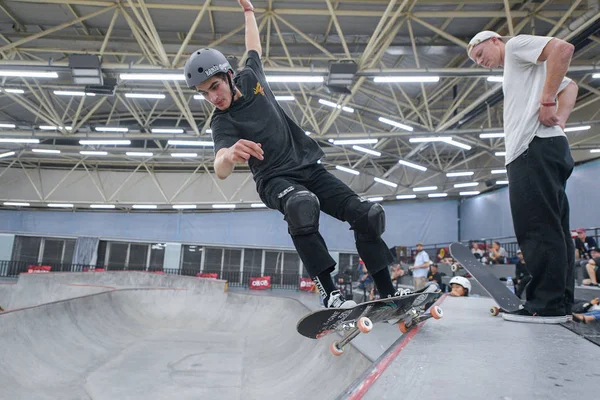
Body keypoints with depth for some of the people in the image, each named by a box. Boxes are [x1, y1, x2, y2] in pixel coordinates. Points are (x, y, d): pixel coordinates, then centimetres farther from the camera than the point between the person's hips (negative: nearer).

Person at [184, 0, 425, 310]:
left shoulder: (249, 76, 2)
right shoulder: (222, 123, -12)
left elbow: (254, 47, 25)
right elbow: (221, 171, -31)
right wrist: (229, 155, -54)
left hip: (308, 167, 5)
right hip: (275, 179, -5)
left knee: (367, 215, -9)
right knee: (302, 206, -40)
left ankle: (387, 293, 2)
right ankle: (329, 295, -31)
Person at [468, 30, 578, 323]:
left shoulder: (516, 45, 7)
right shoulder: (516, 70, 32)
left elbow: (562, 48, -11)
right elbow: (570, 87, 26)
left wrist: (547, 102, -13)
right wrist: (560, 120, 9)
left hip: (534, 148, -10)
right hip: (537, 151, 10)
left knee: (537, 227, -13)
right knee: (552, 229, 5)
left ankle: (547, 304, -11)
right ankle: (560, 303, 9)